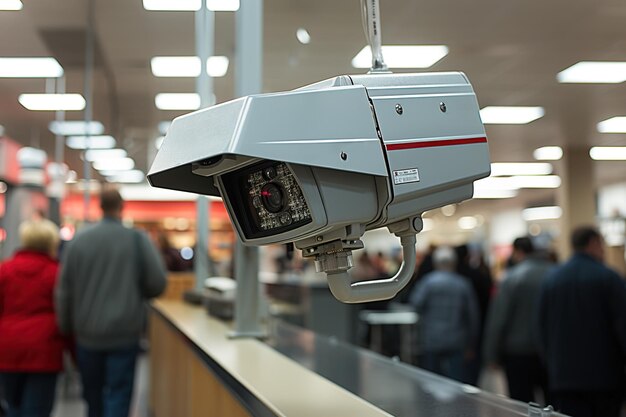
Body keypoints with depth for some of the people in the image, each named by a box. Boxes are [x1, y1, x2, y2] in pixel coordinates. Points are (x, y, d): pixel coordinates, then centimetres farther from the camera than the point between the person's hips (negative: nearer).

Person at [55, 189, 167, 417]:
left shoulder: (78, 240, -1)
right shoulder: (138, 240, -8)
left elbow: (64, 290, 3)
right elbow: (157, 284, -8)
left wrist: (66, 326, 15)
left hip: (87, 334, 3)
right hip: (124, 334, -3)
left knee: (93, 396, 19)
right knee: (118, 397, 1)